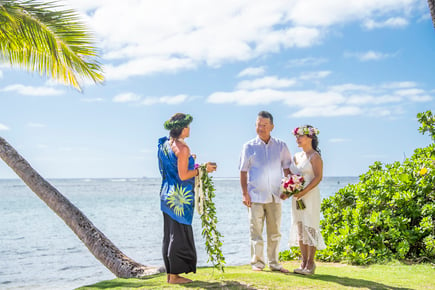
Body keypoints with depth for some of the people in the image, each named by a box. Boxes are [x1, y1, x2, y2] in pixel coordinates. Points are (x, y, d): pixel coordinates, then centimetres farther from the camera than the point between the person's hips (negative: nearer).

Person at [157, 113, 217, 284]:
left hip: (167, 194, 9)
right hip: (180, 197, -9)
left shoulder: (164, 144, 11)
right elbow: (183, 176, -19)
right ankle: (174, 275, 1)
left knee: (170, 234, 13)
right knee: (179, 235, -3)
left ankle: (170, 273, 19)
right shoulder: (182, 148, -16)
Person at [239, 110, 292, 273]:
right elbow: (243, 171, 3)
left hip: (275, 196, 2)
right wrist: (245, 193, -5)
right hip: (255, 196, -2)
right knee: (256, 230, -2)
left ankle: (274, 263, 16)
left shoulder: (280, 146, 9)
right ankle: (257, 262, 6)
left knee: (275, 231, 6)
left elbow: (287, 169, 14)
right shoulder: (249, 147, 3)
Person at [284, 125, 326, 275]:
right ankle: (304, 262, 14)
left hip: (310, 195, -7)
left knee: (309, 227, -6)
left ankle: (310, 263, 0)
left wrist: (304, 191, -21)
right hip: (297, 196, 7)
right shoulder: (297, 156, 15)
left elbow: (318, 177, -14)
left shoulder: (314, 156, -7)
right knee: (299, 228, 7)